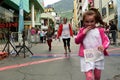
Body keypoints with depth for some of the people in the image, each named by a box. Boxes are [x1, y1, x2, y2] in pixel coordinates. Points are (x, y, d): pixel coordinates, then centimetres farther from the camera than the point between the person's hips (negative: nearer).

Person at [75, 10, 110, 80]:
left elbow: (106, 40, 0)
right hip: (86, 58, -1)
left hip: (99, 57, 2)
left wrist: (103, 46, -22)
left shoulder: (100, 30, 1)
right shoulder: (82, 30, 4)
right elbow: (76, 41, 0)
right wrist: (83, 33, -12)